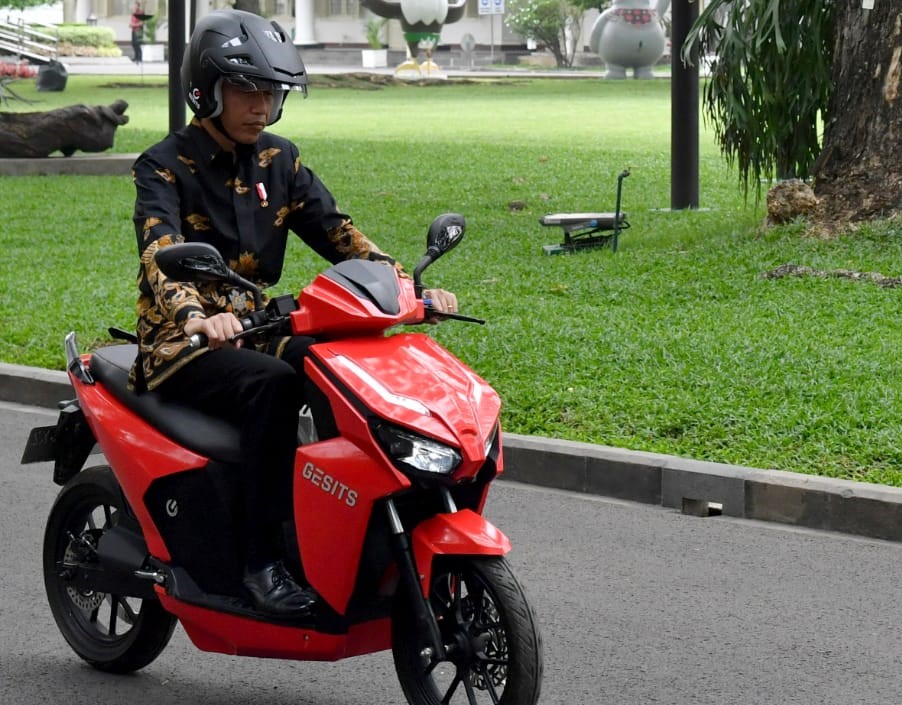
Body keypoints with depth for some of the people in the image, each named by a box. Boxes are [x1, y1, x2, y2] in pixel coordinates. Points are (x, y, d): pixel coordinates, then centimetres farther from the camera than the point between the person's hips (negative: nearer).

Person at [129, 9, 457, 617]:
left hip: (255, 327, 6)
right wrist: (195, 316, -46)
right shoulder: (164, 168, -8)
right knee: (273, 384, -35)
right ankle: (264, 559, -33)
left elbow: (338, 233, 5)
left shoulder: (279, 161, 11)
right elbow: (159, 255, -25)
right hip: (181, 345, -6)